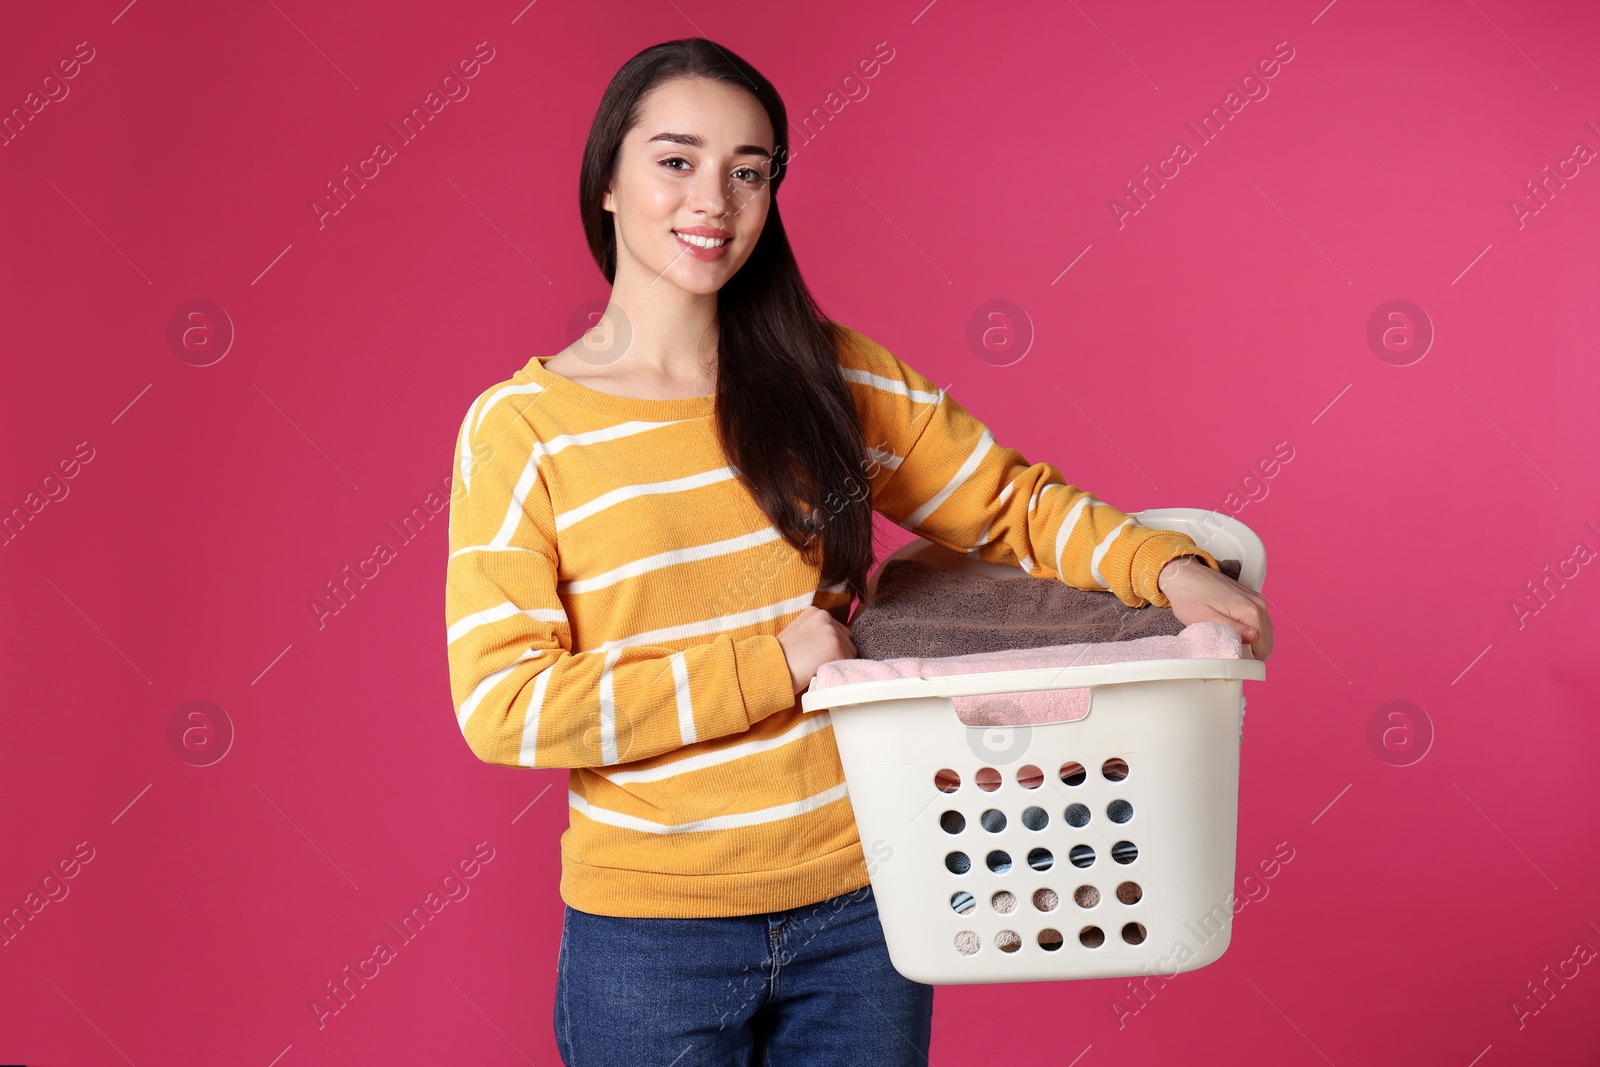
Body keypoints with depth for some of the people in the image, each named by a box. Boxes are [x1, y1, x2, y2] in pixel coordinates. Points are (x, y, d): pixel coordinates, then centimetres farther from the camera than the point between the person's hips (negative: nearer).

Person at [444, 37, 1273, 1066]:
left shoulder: (835, 377, 2)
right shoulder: (519, 425, -8)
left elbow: (1013, 505, 9)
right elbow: (502, 706, -13)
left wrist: (1169, 568, -10)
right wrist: (769, 666, -16)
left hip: (859, 910, 3)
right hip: (651, 936, -2)